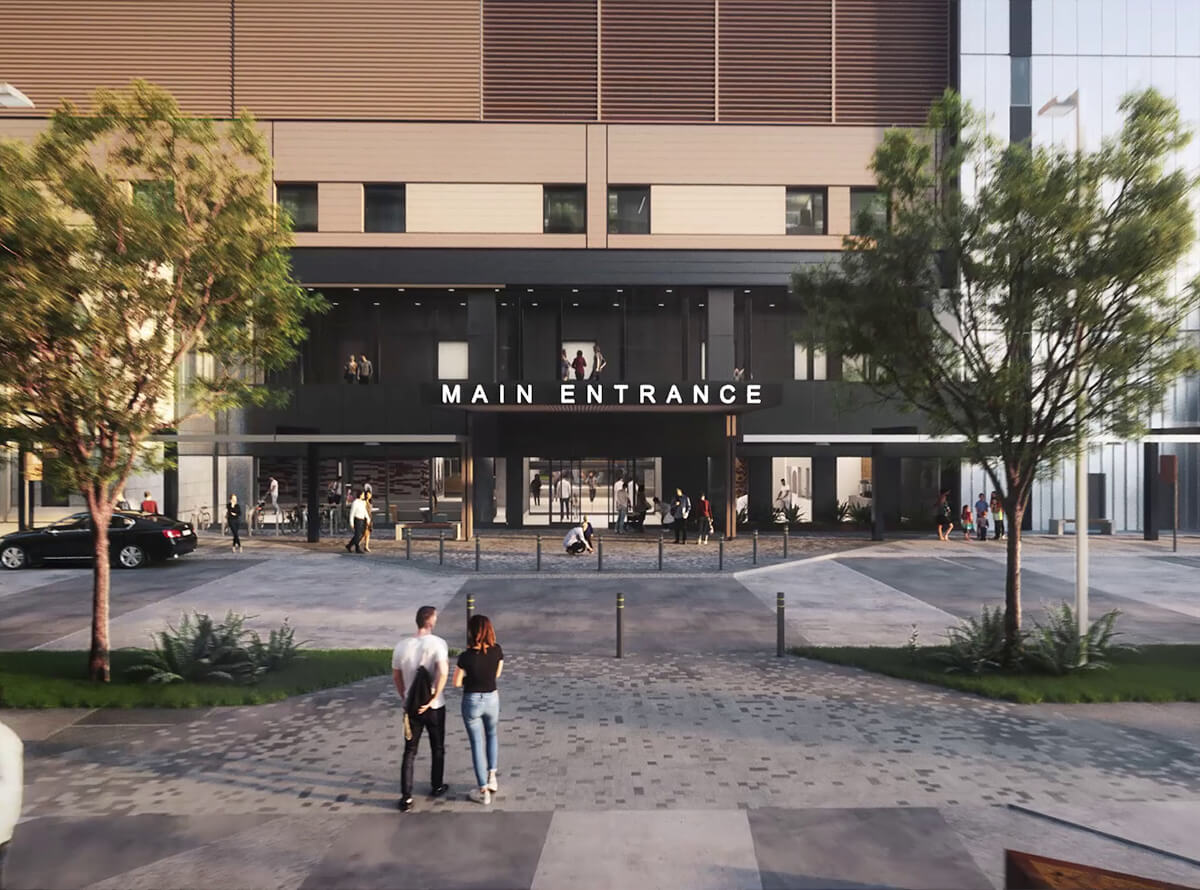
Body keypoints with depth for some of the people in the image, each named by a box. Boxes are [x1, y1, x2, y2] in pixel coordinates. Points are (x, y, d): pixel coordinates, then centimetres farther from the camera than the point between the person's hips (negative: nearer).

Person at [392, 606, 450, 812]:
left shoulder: (401, 646, -5)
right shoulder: (437, 643, -18)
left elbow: (396, 676, 6)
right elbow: (443, 672, -29)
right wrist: (433, 698, -19)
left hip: (411, 707, 3)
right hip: (434, 707, -3)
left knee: (410, 752, 13)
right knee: (438, 748, 18)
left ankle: (406, 798, 12)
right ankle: (437, 787, 33)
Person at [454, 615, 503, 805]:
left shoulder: (466, 656, -21)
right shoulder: (497, 650, -11)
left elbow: (457, 683, -10)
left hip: (472, 702, -3)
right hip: (492, 699, 3)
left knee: (477, 743, 10)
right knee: (491, 735, 29)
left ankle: (484, 792, 17)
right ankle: (492, 776, 24)